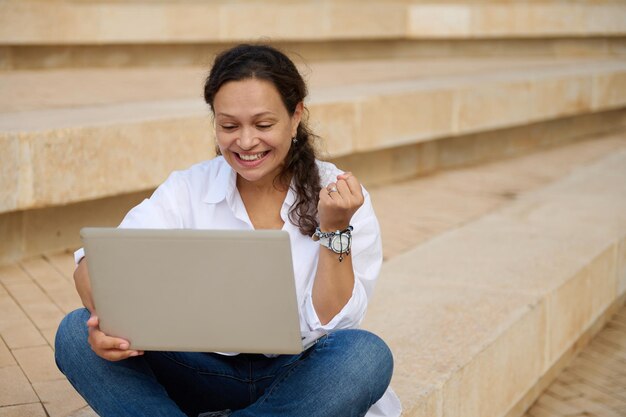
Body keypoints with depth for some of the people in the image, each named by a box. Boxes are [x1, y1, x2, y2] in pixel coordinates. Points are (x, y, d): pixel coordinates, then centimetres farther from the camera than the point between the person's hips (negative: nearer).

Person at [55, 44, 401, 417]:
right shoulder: (188, 190, -1)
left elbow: (333, 324, -9)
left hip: (299, 377, -1)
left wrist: (334, 229, -21)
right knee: (76, 334, -19)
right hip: (208, 370, 1)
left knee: (368, 355, -33)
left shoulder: (341, 196, -5)